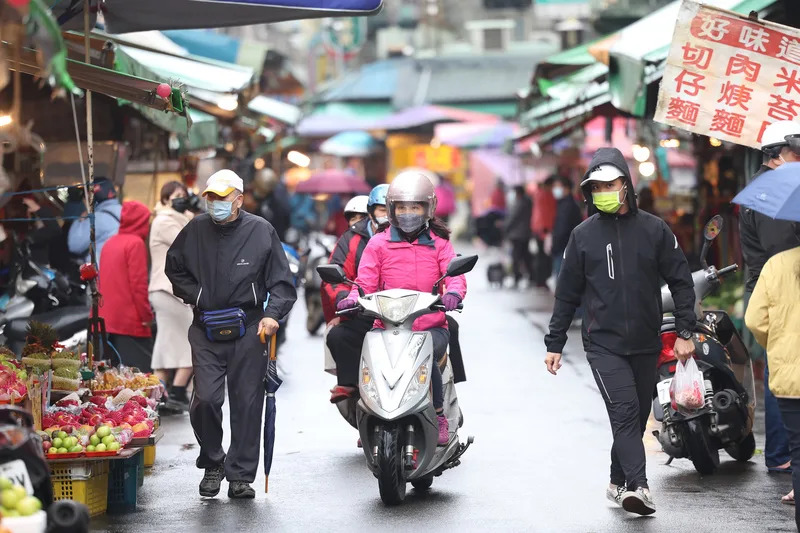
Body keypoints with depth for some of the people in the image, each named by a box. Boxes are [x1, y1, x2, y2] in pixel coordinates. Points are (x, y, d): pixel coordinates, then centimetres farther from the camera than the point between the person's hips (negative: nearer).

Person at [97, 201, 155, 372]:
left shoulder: (109, 243, 14)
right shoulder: (136, 243, -9)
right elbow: (138, 283, -14)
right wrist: (146, 315, -7)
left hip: (106, 318, 8)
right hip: (130, 322, -8)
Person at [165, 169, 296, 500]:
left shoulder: (261, 231, 0)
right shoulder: (195, 231, 5)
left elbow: (282, 282, 2)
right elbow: (174, 268, 22)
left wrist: (272, 314, -13)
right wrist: (194, 295, 7)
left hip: (248, 331, -1)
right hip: (206, 332, 1)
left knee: (247, 403, 1)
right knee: (205, 399, -9)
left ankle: (241, 475, 11)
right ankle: (213, 463, 13)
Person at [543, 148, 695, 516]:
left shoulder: (654, 230, 2)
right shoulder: (583, 235, 3)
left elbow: (680, 282, 6)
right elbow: (567, 295, 8)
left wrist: (684, 332, -1)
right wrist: (554, 344, 8)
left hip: (645, 344, 2)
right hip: (603, 344, -2)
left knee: (637, 416, 9)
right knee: (624, 411, -17)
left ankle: (619, 482, 25)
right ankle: (638, 487, -27)